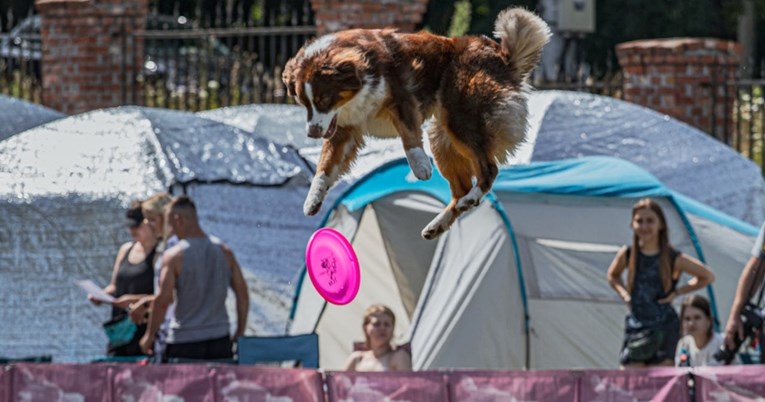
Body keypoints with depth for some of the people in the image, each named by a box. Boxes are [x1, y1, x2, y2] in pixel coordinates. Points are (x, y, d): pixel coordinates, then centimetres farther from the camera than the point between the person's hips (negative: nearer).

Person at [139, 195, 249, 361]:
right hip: (220, 340, 4)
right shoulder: (224, 252, 4)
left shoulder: (174, 256, -9)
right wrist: (240, 332, 16)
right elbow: (243, 294, 7)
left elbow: (162, 300, -15)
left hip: (184, 342, -4)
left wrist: (149, 336, -4)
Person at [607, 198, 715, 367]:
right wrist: (624, 294, 7)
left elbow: (707, 276, 4)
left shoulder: (672, 258, -5)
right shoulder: (627, 255, 3)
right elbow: (612, 276, 25)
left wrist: (678, 292, -2)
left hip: (663, 328, -3)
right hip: (635, 326, 3)